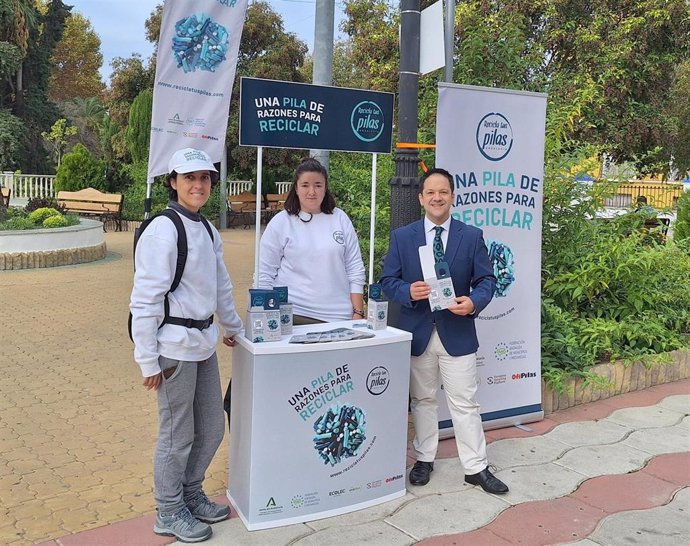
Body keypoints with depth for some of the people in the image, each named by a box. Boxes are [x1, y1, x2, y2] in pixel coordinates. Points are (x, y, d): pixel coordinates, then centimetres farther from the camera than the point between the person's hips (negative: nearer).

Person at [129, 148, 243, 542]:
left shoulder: (208, 230, 10)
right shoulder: (162, 231, -15)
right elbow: (145, 299, -16)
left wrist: (234, 327, 27)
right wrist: (148, 359, -16)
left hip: (204, 343, 8)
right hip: (175, 346, -8)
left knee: (212, 427, 17)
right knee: (178, 435, 6)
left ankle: (191, 495, 38)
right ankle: (170, 513, 27)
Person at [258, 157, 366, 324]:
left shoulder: (341, 219, 8)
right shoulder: (280, 223, 2)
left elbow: (355, 269, 7)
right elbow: (265, 274, 3)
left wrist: (358, 313, 2)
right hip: (293, 314, -2)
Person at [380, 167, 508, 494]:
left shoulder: (472, 236, 2)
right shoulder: (402, 237, 2)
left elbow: (486, 279, 2)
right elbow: (387, 280, 1)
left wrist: (474, 301, -19)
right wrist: (408, 292, -20)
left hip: (457, 331, -1)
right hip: (417, 332, 1)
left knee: (465, 402, 5)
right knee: (422, 400, 14)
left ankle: (476, 468, 16)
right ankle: (424, 459, 29)